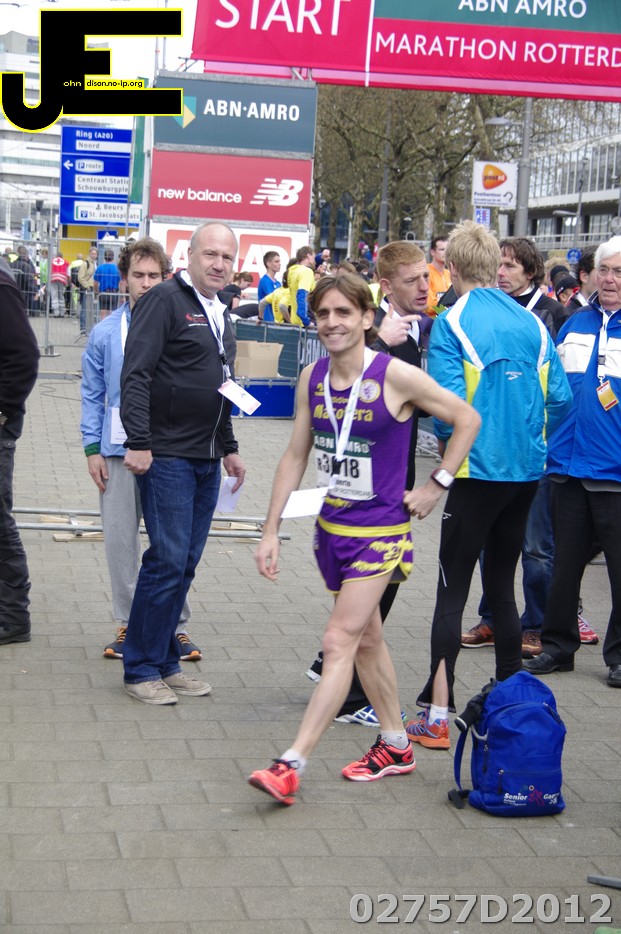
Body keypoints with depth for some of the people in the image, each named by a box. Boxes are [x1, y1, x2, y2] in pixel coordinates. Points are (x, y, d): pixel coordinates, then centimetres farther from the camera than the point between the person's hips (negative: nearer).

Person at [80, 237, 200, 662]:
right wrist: (93, 448, 1)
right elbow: (92, 395, 8)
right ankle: (128, 624, 18)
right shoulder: (106, 332, 3)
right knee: (120, 539, 6)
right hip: (119, 451, 2)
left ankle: (176, 625, 13)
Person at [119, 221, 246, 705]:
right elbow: (136, 375, -16)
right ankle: (141, 668, 3)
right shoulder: (166, 299, -9)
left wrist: (229, 447, 24)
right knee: (168, 560, -8)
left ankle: (166, 662, 18)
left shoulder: (221, 314, 18)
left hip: (207, 461, 8)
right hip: (167, 456, -8)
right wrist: (138, 442, -22)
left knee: (186, 563, 10)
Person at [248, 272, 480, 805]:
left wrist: (436, 486, -6)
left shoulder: (396, 376, -15)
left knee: (340, 642, -11)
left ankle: (291, 766, -13)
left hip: (380, 530, -6)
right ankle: (395, 747, 32)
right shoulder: (313, 378, 2)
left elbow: (467, 419, -5)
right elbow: (296, 455, 8)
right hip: (332, 525, 7)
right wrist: (271, 530, 6)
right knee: (367, 638, 17)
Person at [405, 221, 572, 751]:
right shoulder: (531, 323, 4)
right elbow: (560, 396, 5)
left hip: (479, 470, -5)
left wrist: (446, 446, 0)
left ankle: (436, 715, -1)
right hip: (527, 471, 5)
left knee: (452, 588, 0)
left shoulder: (451, 323, -10)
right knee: (501, 585, 18)